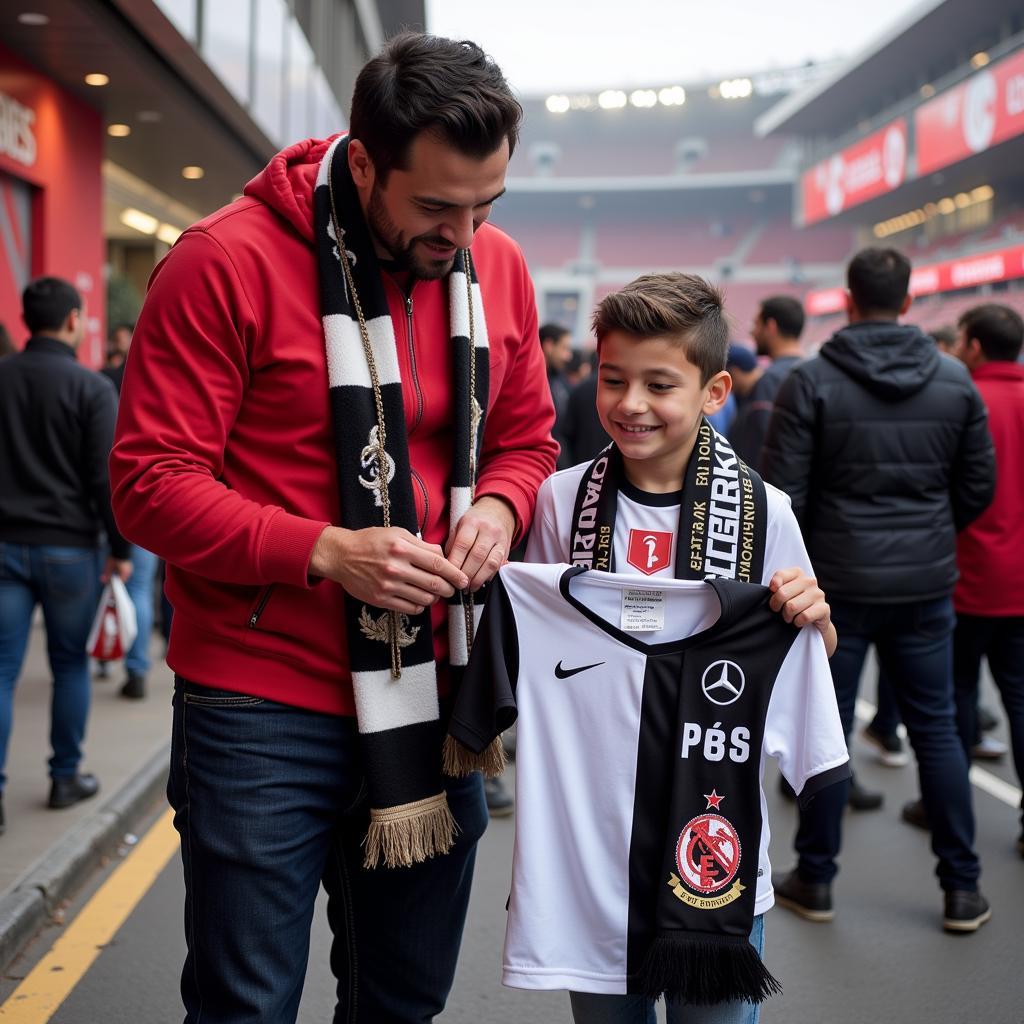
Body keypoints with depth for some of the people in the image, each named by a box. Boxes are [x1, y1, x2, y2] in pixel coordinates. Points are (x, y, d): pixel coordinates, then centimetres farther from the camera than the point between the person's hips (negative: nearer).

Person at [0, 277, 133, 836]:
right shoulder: (91, 388, -9)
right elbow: (107, 478, -10)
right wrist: (121, 549, -1)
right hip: (69, 547, -3)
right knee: (69, 663, 12)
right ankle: (66, 778, 20)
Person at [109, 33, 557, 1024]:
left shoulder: (496, 267, 3)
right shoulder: (226, 262, -14)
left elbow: (525, 438, 15)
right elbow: (150, 483, -14)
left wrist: (497, 507, -7)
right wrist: (325, 550, -24)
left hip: (435, 701, 5)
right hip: (262, 708, -5)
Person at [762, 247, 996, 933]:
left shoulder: (812, 381, -10)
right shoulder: (955, 381, 0)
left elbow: (784, 492, -11)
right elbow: (979, 485, 5)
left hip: (837, 585, -2)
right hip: (926, 587, 3)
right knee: (936, 729, 11)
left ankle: (815, 881, 18)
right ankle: (963, 889, 15)